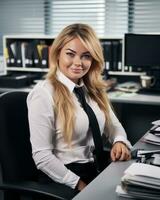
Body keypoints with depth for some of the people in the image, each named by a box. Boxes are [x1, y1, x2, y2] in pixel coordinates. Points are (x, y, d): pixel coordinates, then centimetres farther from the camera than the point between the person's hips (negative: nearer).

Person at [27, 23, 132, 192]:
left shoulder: (93, 89, 7)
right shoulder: (44, 93, -14)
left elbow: (113, 125, 14)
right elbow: (42, 156, -15)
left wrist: (119, 141, -7)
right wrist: (79, 184, -16)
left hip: (97, 169, 6)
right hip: (63, 177, -6)